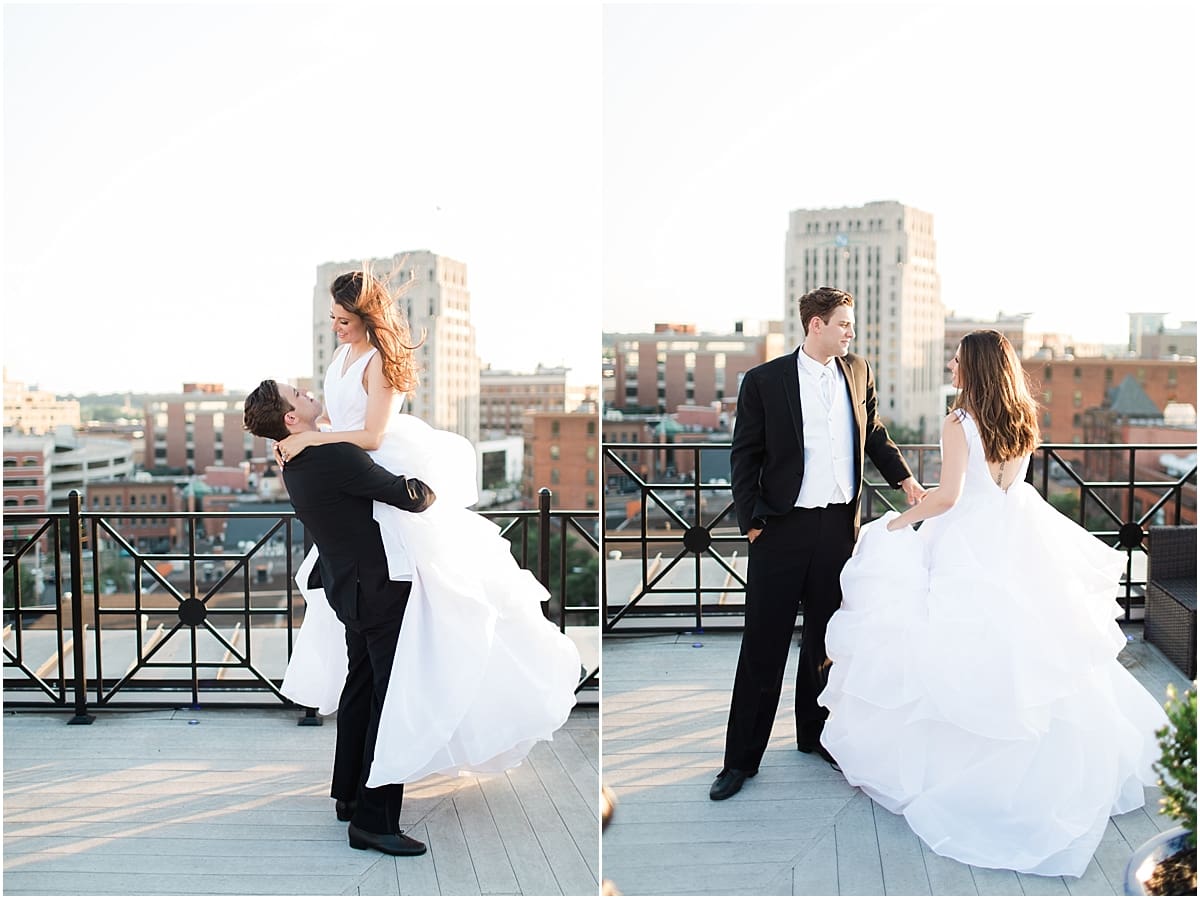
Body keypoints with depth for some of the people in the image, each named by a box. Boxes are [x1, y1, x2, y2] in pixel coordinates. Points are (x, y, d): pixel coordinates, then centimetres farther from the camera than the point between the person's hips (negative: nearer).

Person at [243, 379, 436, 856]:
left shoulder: (297, 465, 7)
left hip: (349, 585, 10)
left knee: (361, 685, 21)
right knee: (390, 698, -7)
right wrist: (432, 489, 0)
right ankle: (374, 821, -4)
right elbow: (409, 497, -21)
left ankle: (350, 794, 33)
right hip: (378, 588, -10)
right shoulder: (333, 456, -23)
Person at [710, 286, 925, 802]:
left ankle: (814, 733, 33)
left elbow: (874, 433, 21)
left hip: (840, 524, 4)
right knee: (763, 644, 1)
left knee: (824, 637, 15)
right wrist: (751, 521, -8)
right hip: (783, 528, -4)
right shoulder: (764, 380, -5)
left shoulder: (858, 372, 8)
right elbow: (744, 456, -3)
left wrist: (903, 478, 11)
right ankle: (742, 758, 11)